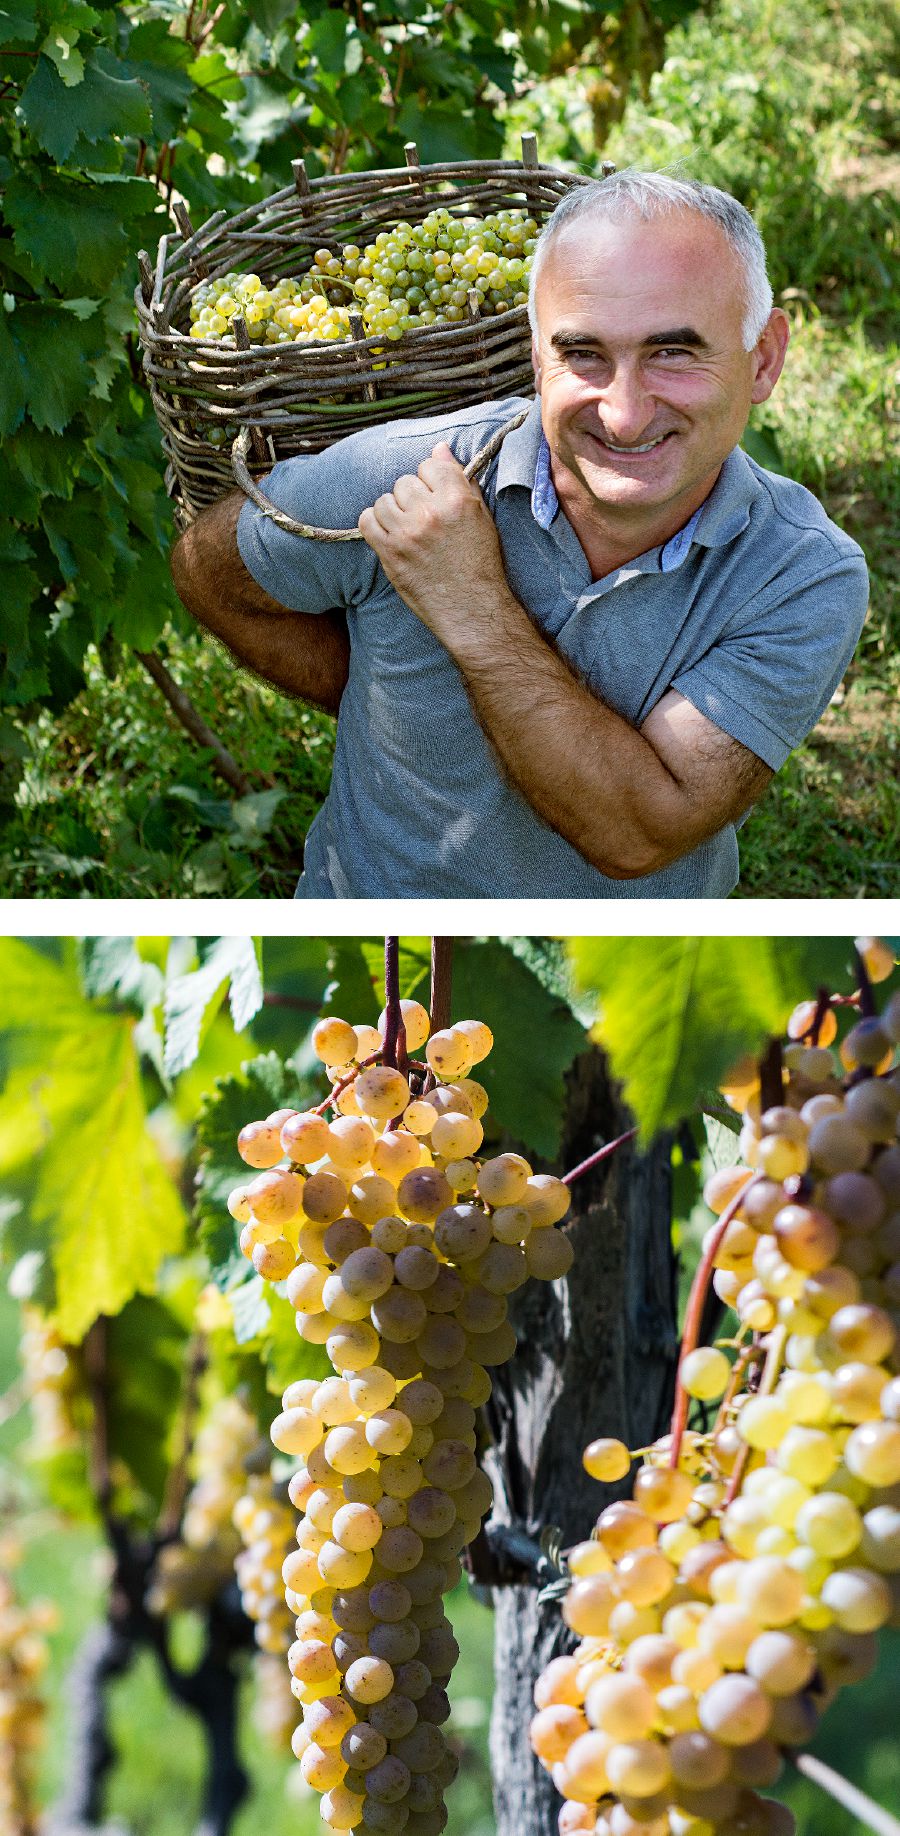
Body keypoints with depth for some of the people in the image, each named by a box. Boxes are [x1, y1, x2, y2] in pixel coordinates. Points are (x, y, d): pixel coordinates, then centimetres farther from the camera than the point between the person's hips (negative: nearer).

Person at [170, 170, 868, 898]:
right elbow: (210, 571, -1)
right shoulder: (391, 483, -20)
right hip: (377, 906, 1)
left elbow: (638, 837, -29)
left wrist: (476, 609, -32)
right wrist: (371, 699, -9)